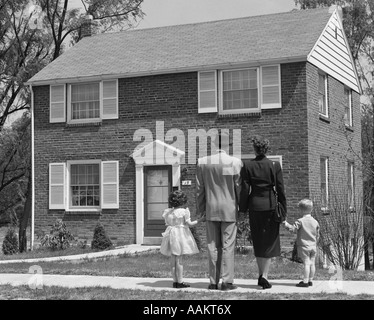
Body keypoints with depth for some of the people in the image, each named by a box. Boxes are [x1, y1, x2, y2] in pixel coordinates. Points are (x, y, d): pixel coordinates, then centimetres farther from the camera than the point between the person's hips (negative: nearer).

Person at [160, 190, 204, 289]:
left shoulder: (168, 212, 5)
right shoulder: (184, 211, -11)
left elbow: (167, 223, 9)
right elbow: (189, 224, -9)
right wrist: (198, 220, 3)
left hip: (171, 234, 5)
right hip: (180, 235, -5)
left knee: (173, 260, 10)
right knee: (179, 260, -3)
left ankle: (175, 281, 13)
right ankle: (180, 281, 0)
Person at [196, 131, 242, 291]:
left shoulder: (202, 162, -2)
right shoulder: (235, 162, -9)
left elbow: (199, 188, 3)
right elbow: (239, 187, -4)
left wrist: (201, 208, 13)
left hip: (210, 210, 2)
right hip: (229, 209, -2)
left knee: (213, 246, 8)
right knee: (228, 246, 2)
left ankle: (213, 281, 10)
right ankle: (227, 281, 2)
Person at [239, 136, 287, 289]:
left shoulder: (247, 165, -6)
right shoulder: (275, 165, -4)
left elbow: (245, 189, -5)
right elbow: (280, 189, -2)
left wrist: (242, 209, 4)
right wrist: (283, 209, 6)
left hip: (255, 206, 1)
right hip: (271, 206, 0)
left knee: (258, 242, 13)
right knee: (270, 241, 7)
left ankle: (261, 275, 18)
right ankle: (264, 276, -4)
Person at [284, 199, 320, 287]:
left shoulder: (300, 221, -12)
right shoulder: (315, 222, 5)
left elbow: (293, 229, -18)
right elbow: (317, 235, 11)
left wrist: (286, 224, -3)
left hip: (303, 246, -5)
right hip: (313, 246, 5)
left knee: (306, 263, -7)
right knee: (312, 263, 9)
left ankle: (305, 281, -6)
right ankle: (310, 280, 17)